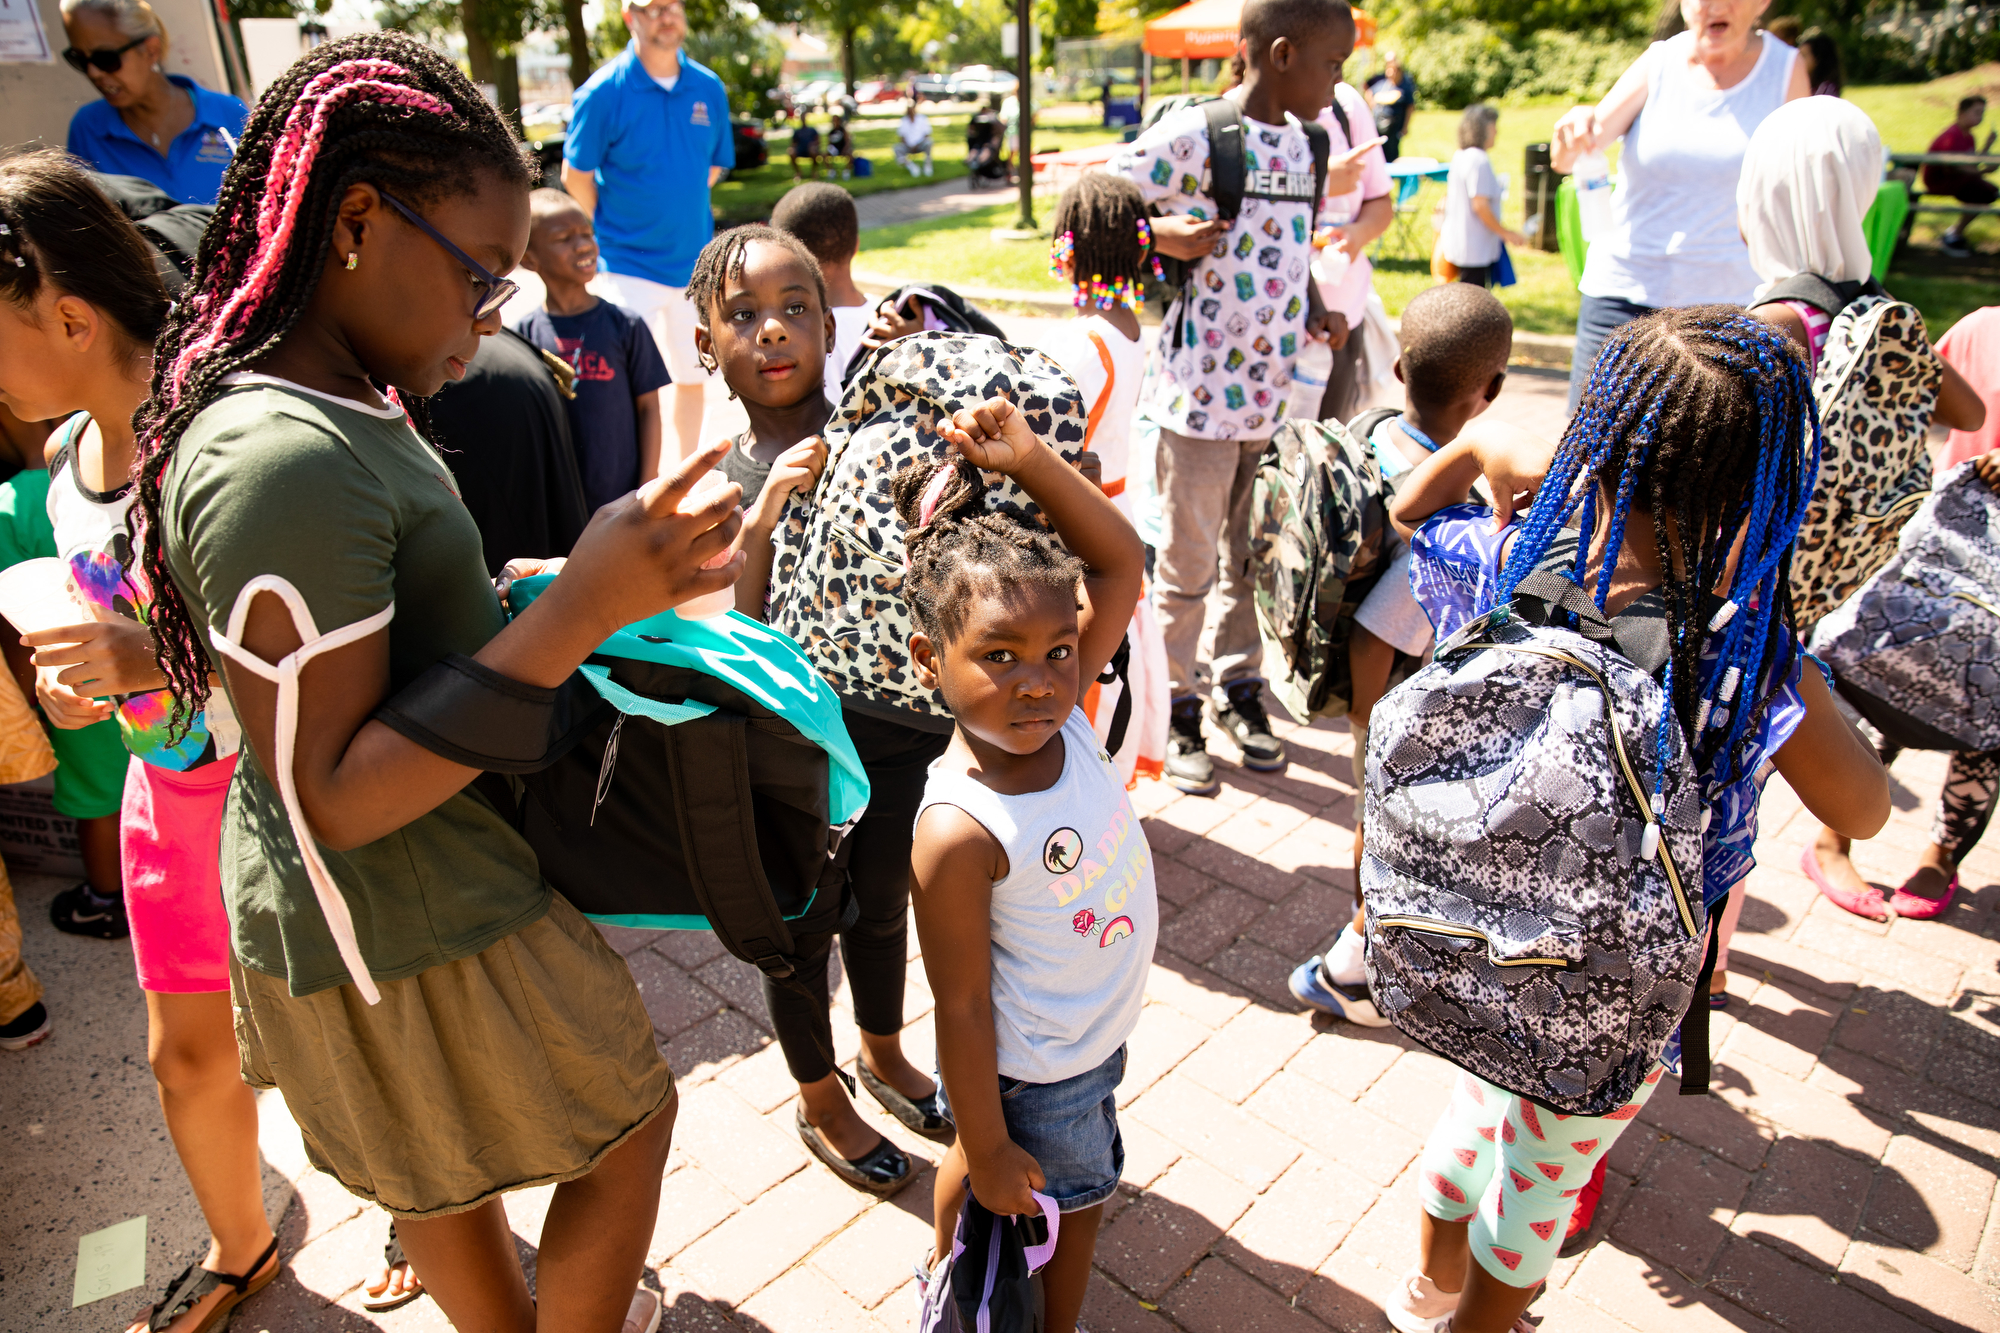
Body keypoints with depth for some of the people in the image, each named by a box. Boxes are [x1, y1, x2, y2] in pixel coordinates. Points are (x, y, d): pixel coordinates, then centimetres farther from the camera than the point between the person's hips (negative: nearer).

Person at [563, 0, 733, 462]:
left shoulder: (709, 88, 3)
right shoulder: (603, 91, -9)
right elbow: (576, 175, -3)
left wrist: (681, 213, 7)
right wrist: (613, 233, -1)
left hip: (695, 261, 4)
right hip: (630, 265, -4)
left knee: (691, 377, 13)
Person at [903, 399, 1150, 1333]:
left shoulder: (1058, 716, -17)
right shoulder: (960, 834, -36)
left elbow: (1122, 564, -11)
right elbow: (961, 1010, -25)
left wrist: (1030, 460, -22)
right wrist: (992, 1149, -14)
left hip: (1098, 1027, 6)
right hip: (1039, 1075, -6)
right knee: (1074, 1199, 21)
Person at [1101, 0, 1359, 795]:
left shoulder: (1302, 143, 10)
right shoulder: (1193, 135, -12)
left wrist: (1313, 309, 6)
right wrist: (1162, 235, -24)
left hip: (1278, 391, 7)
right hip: (1203, 392, -7)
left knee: (1255, 554, 17)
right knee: (1188, 563, 6)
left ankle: (1238, 686, 35)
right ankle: (1174, 711, 22)